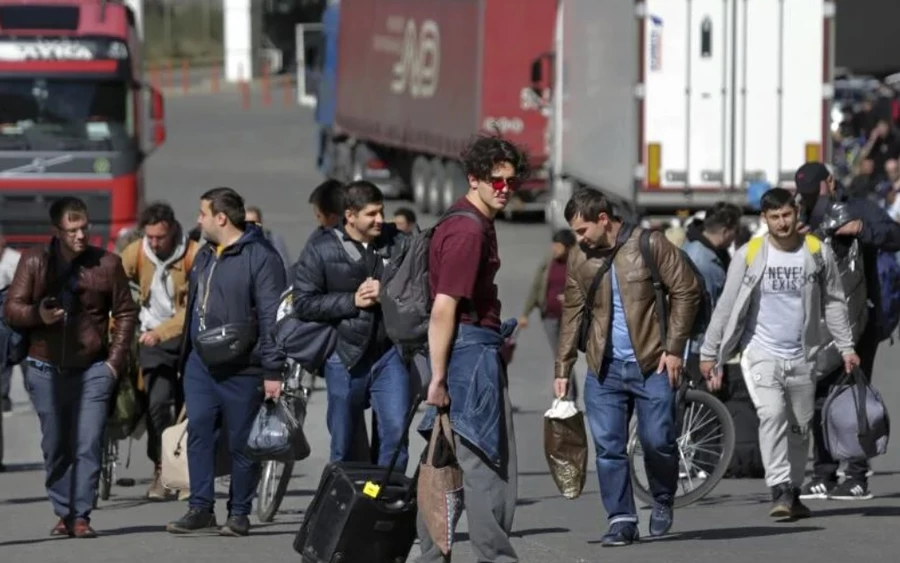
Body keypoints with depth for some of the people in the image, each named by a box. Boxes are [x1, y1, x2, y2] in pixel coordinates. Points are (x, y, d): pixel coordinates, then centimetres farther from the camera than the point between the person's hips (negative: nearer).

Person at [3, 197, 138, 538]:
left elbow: (126, 314, 8)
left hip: (92, 369, -1)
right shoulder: (34, 262, 3)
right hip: (46, 370, 1)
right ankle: (63, 513, 17)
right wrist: (38, 314, -20)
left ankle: (81, 516, -7)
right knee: (55, 446, 7)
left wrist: (115, 360, 0)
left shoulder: (107, 264, 1)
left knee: (88, 445, -9)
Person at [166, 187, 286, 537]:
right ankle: (201, 508, 7)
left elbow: (271, 317, -14)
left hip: (240, 369, -7)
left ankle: (239, 513, 9)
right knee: (198, 434, 2)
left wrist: (273, 371, -18)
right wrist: (185, 356, 19)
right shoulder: (204, 255, 15)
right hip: (200, 364, 7)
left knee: (241, 443, 1)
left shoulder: (260, 257, -11)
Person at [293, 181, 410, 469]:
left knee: (396, 429, -11)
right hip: (346, 357, 0)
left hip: (390, 352, 0)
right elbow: (303, 303, -4)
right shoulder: (321, 250, -1)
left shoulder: (397, 242, 3)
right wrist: (352, 301, -12)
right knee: (344, 444, 9)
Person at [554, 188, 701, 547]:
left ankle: (663, 501, 21)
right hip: (604, 369, 4)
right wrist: (563, 368, 8)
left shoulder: (649, 245, -6)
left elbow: (686, 291, -4)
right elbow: (572, 313, 11)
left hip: (651, 364, -4)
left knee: (657, 441, -4)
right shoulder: (579, 259, 6)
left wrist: (674, 348, -8)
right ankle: (621, 519, 6)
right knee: (608, 447, -1)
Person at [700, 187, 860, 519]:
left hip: (802, 355, 3)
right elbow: (726, 305, 0)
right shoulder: (749, 255, -5)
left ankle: (792, 493, 22)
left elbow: (833, 302, 11)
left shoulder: (817, 253, 1)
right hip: (761, 354, -3)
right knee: (772, 414, -22)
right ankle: (779, 491, -26)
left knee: (800, 426, 9)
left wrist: (845, 346, 8)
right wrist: (709, 352, 0)